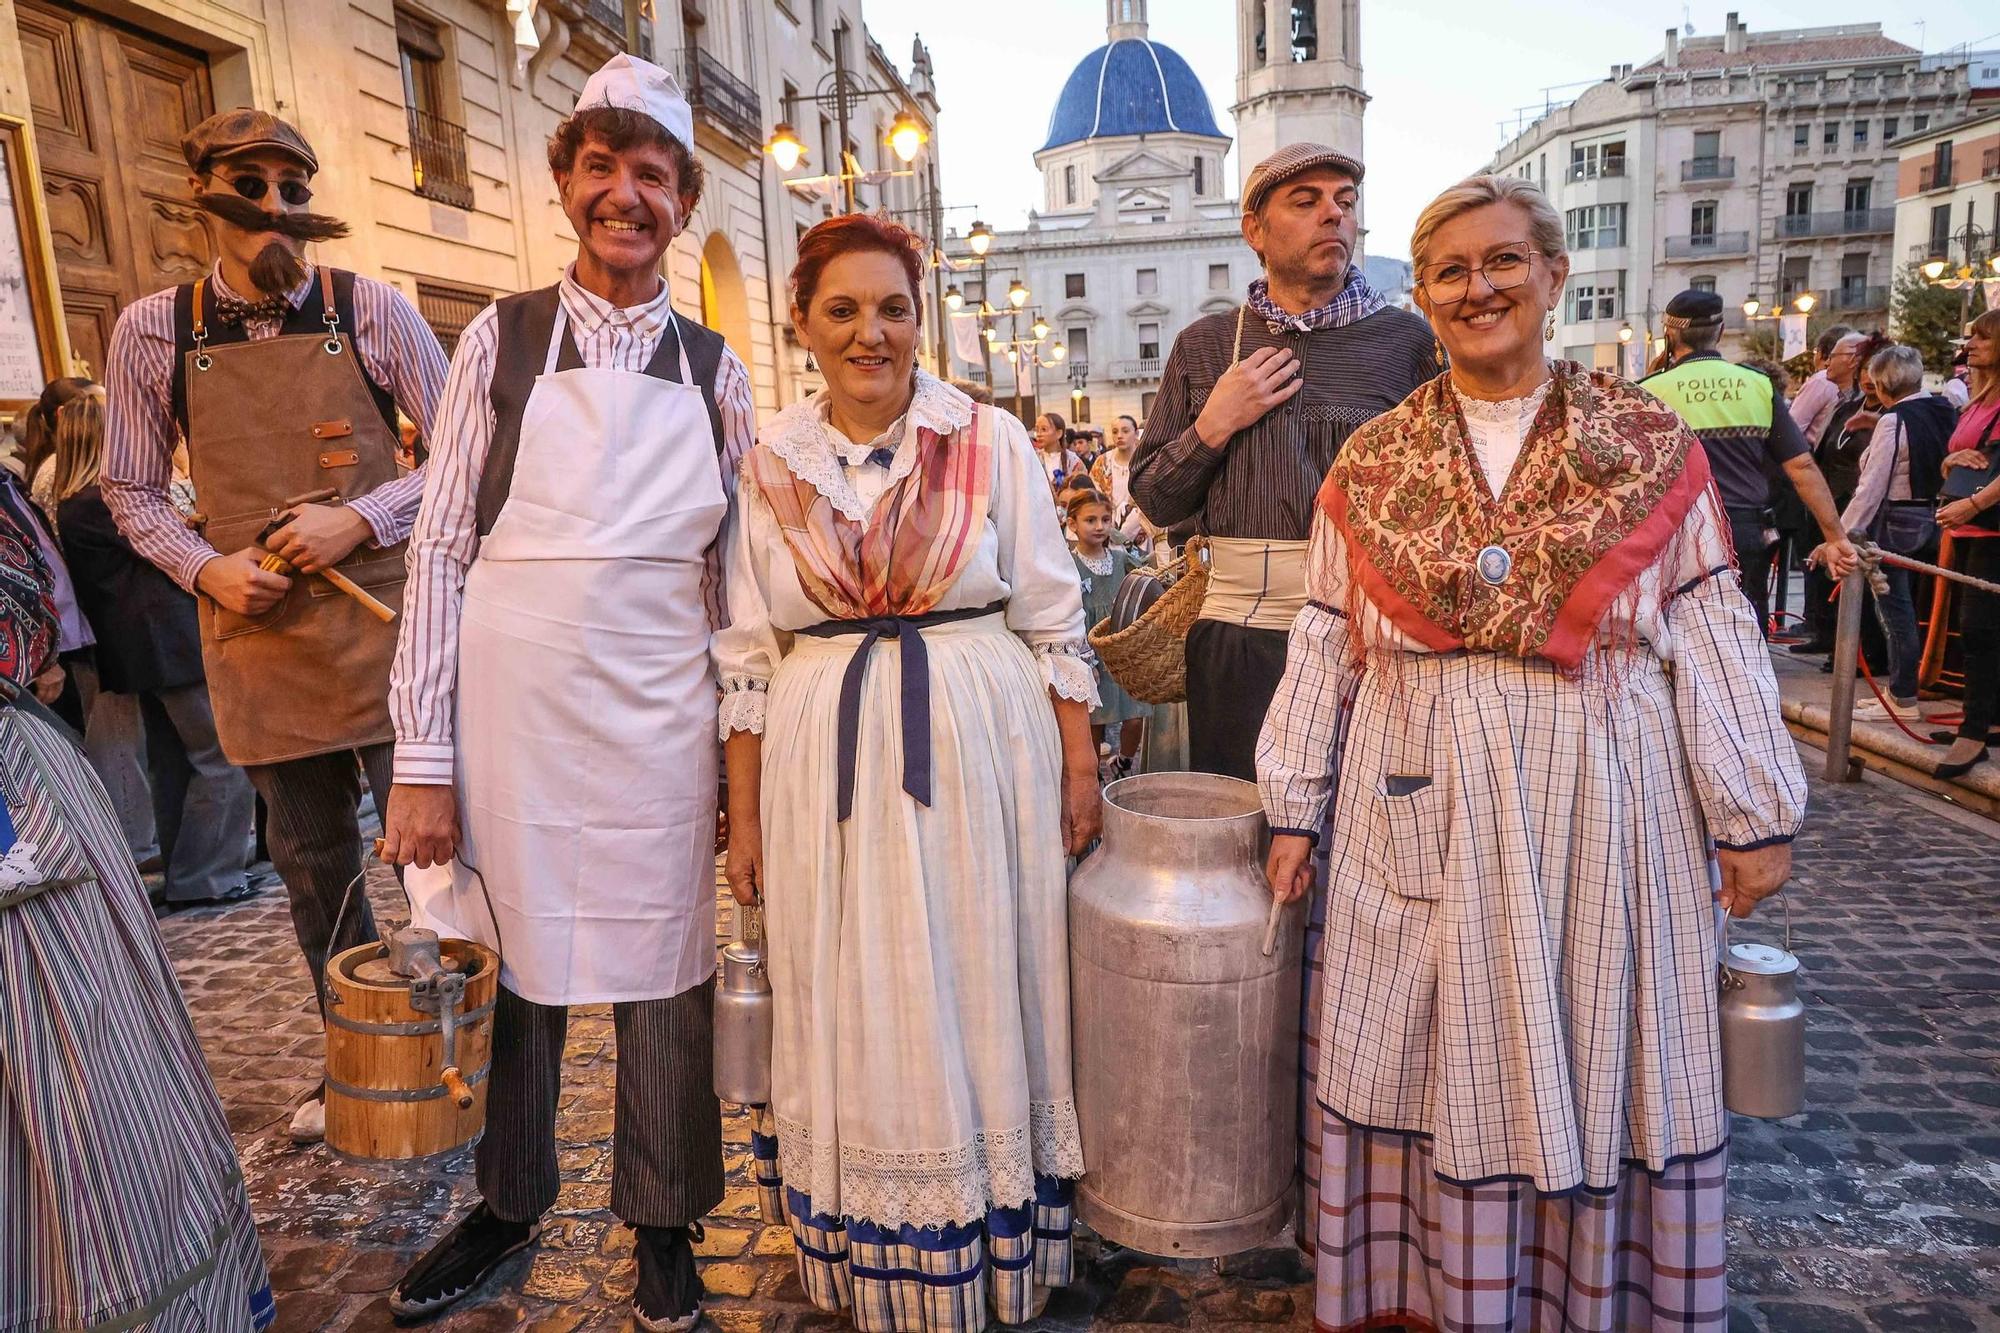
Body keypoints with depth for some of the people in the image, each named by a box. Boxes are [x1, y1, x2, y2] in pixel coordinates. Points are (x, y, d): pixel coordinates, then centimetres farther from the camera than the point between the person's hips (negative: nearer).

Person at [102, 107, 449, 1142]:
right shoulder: (153, 331, 3)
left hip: (381, 623, -2)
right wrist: (207, 566, -6)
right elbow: (130, 490, 12)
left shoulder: (372, 312, -2)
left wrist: (361, 520, -13)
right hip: (259, 638, 3)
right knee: (312, 862, 13)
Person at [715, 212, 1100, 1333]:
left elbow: (1054, 619, 2)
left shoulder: (992, 441, -1)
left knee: (976, 1000, 9)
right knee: (850, 1013, 11)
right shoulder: (772, 463, 5)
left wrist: (1080, 769, 0)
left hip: (979, 751, -1)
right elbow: (750, 655, 7)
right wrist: (745, 817, 6)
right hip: (827, 764, 2)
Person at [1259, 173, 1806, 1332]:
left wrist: (1756, 813, 0)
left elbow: (1713, 637, 1)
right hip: (1424, 809, 1)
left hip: (1602, 806, 0)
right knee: (1437, 1062, 10)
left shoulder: (1651, 446, 2)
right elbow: (1325, 647, 4)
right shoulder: (1371, 464, 4)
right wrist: (1296, 810, 4)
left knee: (1595, 1057, 11)